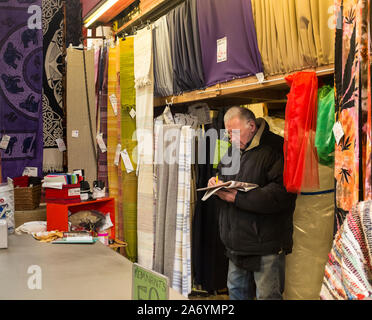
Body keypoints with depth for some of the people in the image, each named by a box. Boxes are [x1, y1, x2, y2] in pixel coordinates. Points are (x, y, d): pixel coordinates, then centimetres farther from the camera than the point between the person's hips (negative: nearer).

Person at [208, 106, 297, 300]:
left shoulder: (274, 149, -16)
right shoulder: (234, 150, 13)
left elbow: (281, 193, -26)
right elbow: (222, 173, 29)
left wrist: (237, 197, -25)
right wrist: (216, 182, 3)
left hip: (266, 245, -8)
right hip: (238, 242, 8)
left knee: (267, 295, 0)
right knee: (236, 290, 20)